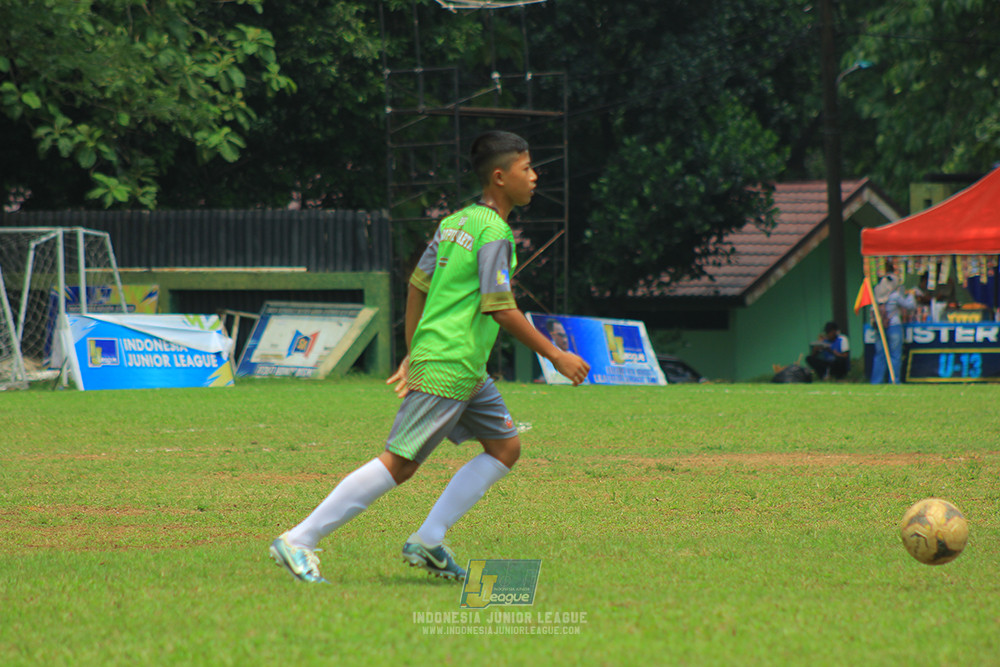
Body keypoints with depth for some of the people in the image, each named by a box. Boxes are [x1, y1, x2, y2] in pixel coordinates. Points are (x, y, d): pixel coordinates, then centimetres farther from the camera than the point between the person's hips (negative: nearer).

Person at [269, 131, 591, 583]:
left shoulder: (455, 222, 13)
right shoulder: (494, 233, -14)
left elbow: (417, 285, 18)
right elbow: (500, 309, -18)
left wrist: (412, 356, 23)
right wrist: (554, 355, -10)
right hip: (449, 370, -10)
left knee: (505, 448, 12)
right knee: (398, 463, -9)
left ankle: (428, 541, 7)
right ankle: (298, 541, -8)